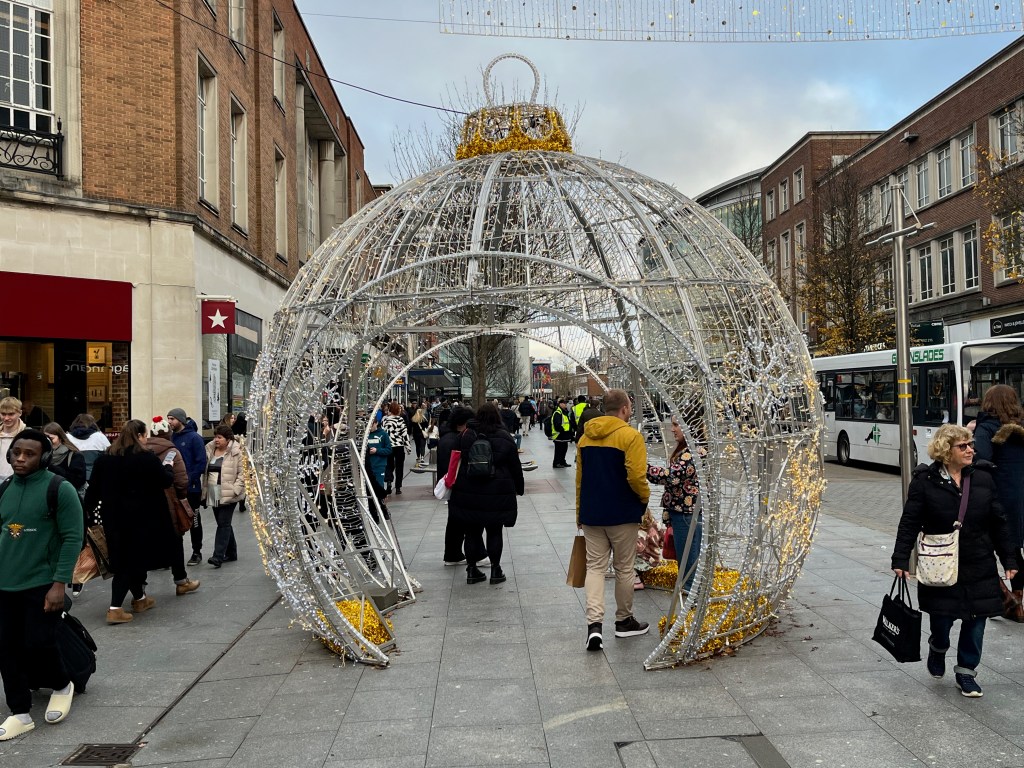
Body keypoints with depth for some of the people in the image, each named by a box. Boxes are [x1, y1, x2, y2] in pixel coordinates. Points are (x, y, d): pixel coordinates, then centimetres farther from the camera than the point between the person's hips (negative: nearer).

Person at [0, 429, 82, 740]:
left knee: (38, 645, -5)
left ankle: (62, 686, 26)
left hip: (41, 585, -5)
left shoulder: (59, 489, -10)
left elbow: (72, 538, -12)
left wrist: (59, 584, -17)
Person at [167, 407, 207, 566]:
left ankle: (197, 552, 17)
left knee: (194, 520, 7)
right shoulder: (171, 438, 7)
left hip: (191, 487, -5)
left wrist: (190, 480, -18)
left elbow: (201, 462, -12)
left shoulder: (194, 438, -9)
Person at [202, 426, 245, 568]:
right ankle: (231, 553, 25)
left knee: (223, 524, -8)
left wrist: (235, 490, -18)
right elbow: (205, 471, 17)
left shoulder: (236, 452, -9)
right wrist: (204, 491, 13)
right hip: (213, 494, 7)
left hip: (228, 495, -7)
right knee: (224, 524, 14)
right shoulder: (209, 450, 10)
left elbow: (242, 473, -11)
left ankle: (218, 556, -8)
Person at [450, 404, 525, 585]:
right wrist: (520, 488, 14)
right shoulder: (505, 438, -3)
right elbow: (515, 466, 2)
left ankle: (471, 570, 15)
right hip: (497, 493, -1)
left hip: (469, 493, 1)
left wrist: (453, 483, 20)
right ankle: (495, 570, 11)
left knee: (472, 531, 10)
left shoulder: (465, 435, -1)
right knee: (495, 532, 9)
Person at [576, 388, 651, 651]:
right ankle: (624, 621, 24)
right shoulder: (630, 436, -12)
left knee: (595, 566, 6)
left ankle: (594, 623, -7)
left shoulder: (585, 437, 7)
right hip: (622, 515, -4)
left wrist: (580, 513, 21)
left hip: (591, 514, 4)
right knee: (624, 568, 11)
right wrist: (645, 497, 1)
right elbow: (636, 476, -20)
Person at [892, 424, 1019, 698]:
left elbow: (998, 522, 8)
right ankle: (938, 648, 36)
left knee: (976, 620, 6)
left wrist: (1009, 560, 8)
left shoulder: (982, 477, 2)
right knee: (942, 617, 2)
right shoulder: (925, 481, -7)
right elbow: (909, 523, -6)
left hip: (979, 567, 3)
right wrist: (900, 559, -10)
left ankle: (966, 671, 24)